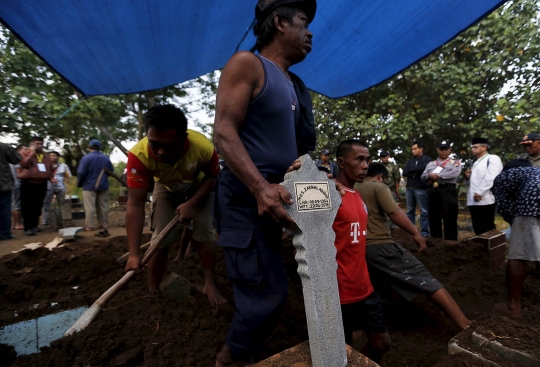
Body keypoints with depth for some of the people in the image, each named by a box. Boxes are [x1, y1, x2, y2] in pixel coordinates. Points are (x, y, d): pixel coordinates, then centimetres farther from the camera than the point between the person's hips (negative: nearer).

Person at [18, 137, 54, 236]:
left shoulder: (46, 157, 15)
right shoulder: (27, 154, 0)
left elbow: (51, 169, 19)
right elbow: (23, 164, -17)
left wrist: (51, 177, 2)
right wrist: (31, 153, -18)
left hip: (42, 184, 5)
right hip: (28, 183, -5)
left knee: (38, 206, 11)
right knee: (27, 206, -4)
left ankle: (34, 225, 23)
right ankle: (28, 227, -2)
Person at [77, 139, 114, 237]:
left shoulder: (86, 158, -12)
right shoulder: (106, 158, 3)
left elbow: (81, 173, -13)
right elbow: (111, 171, 12)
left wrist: (79, 183, 3)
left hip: (89, 186, -4)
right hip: (103, 186, 4)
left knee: (89, 207, 0)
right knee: (103, 206, 8)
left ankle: (89, 226, 2)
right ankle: (104, 226, 13)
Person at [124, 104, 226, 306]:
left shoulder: (203, 146, -39)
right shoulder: (138, 154, -39)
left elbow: (212, 176, -17)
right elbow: (135, 205, -35)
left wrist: (191, 204, -29)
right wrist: (134, 253, -38)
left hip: (198, 187, 0)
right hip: (166, 190, 1)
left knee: (205, 234, -6)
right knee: (160, 240, -4)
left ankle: (209, 285, 11)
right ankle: (152, 293, 13)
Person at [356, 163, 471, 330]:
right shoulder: (378, 187, -2)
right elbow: (394, 213, -14)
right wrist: (416, 233, -9)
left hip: (362, 248, 7)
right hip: (380, 245, -7)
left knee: (374, 292, 24)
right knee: (424, 280, -2)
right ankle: (463, 322, -3)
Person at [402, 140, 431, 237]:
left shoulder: (427, 159, 2)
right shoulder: (411, 160, 18)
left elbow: (423, 168, -18)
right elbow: (404, 173, 7)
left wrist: (411, 170, -3)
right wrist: (415, 173, -8)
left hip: (421, 188, -6)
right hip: (409, 188, 6)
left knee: (424, 211, -1)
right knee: (410, 211, 9)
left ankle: (424, 232, 3)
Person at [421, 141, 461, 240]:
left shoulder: (455, 162, 10)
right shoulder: (430, 164, 20)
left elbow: (454, 173, -11)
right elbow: (423, 177, 10)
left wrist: (437, 175, -10)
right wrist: (430, 175, -12)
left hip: (448, 191, -3)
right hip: (433, 192, 4)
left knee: (450, 219, -1)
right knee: (434, 219, 7)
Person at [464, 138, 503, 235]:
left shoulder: (492, 158, 1)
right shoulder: (476, 163, 25)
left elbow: (491, 177, -14)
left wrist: (479, 192, -19)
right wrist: (469, 176, 12)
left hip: (485, 200, -8)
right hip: (473, 201, 8)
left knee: (487, 229, -4)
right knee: (478, 229, 9)